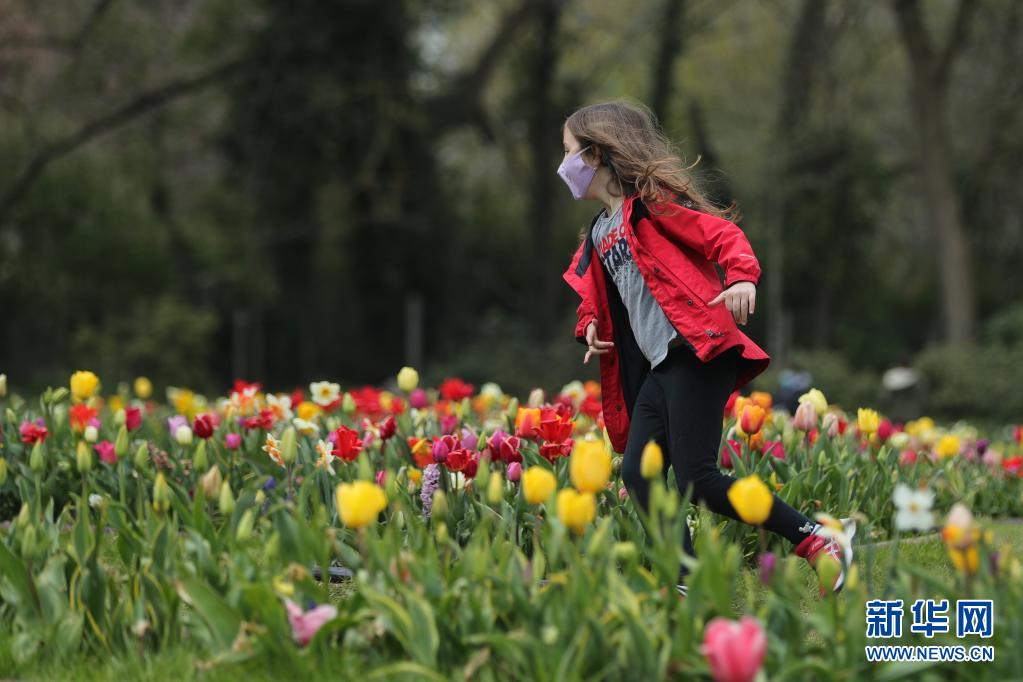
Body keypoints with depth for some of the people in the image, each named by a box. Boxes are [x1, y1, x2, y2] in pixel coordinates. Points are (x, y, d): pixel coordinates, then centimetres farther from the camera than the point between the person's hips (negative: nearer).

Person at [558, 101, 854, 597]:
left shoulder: (650, 200, 0)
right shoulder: (599, 234, 25)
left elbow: (722, 234, -10)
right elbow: (598, 298, 33)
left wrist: (742, 277, -30)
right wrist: (591, 327, 10)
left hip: (697, 352, -9)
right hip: (658, 367, 9)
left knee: (695, 480, -16)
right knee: (638, 474, -5)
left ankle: (818, 541, -9)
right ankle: (686, 588, -3)